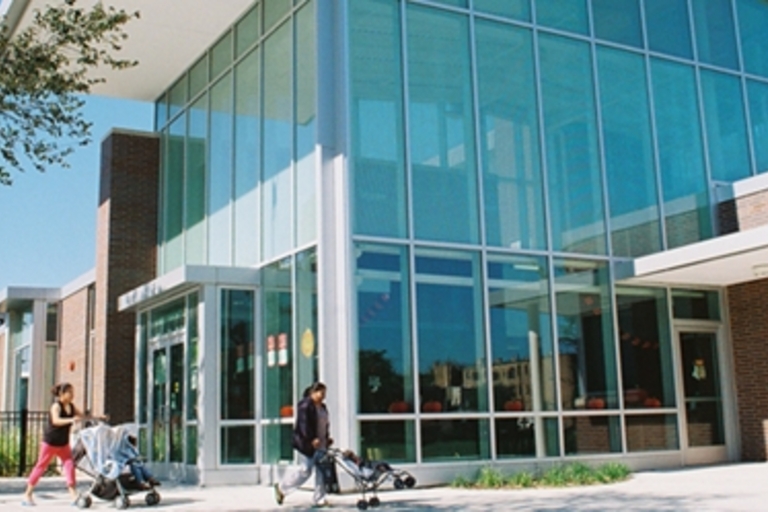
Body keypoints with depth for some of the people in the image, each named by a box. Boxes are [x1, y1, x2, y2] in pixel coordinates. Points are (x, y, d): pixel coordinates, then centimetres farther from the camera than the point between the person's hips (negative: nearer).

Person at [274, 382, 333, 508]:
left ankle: (319, 499, 10)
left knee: (322, 471, 4)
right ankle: (281, 488, 14)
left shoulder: (322, 407, 16)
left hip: (320, 445, 9)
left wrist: (327, 438, 12)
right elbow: (304, 424, -20)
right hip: (307, 444, -9)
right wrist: (312, 439, -24)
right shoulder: (305, 405, -13)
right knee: (305, 470, -4)